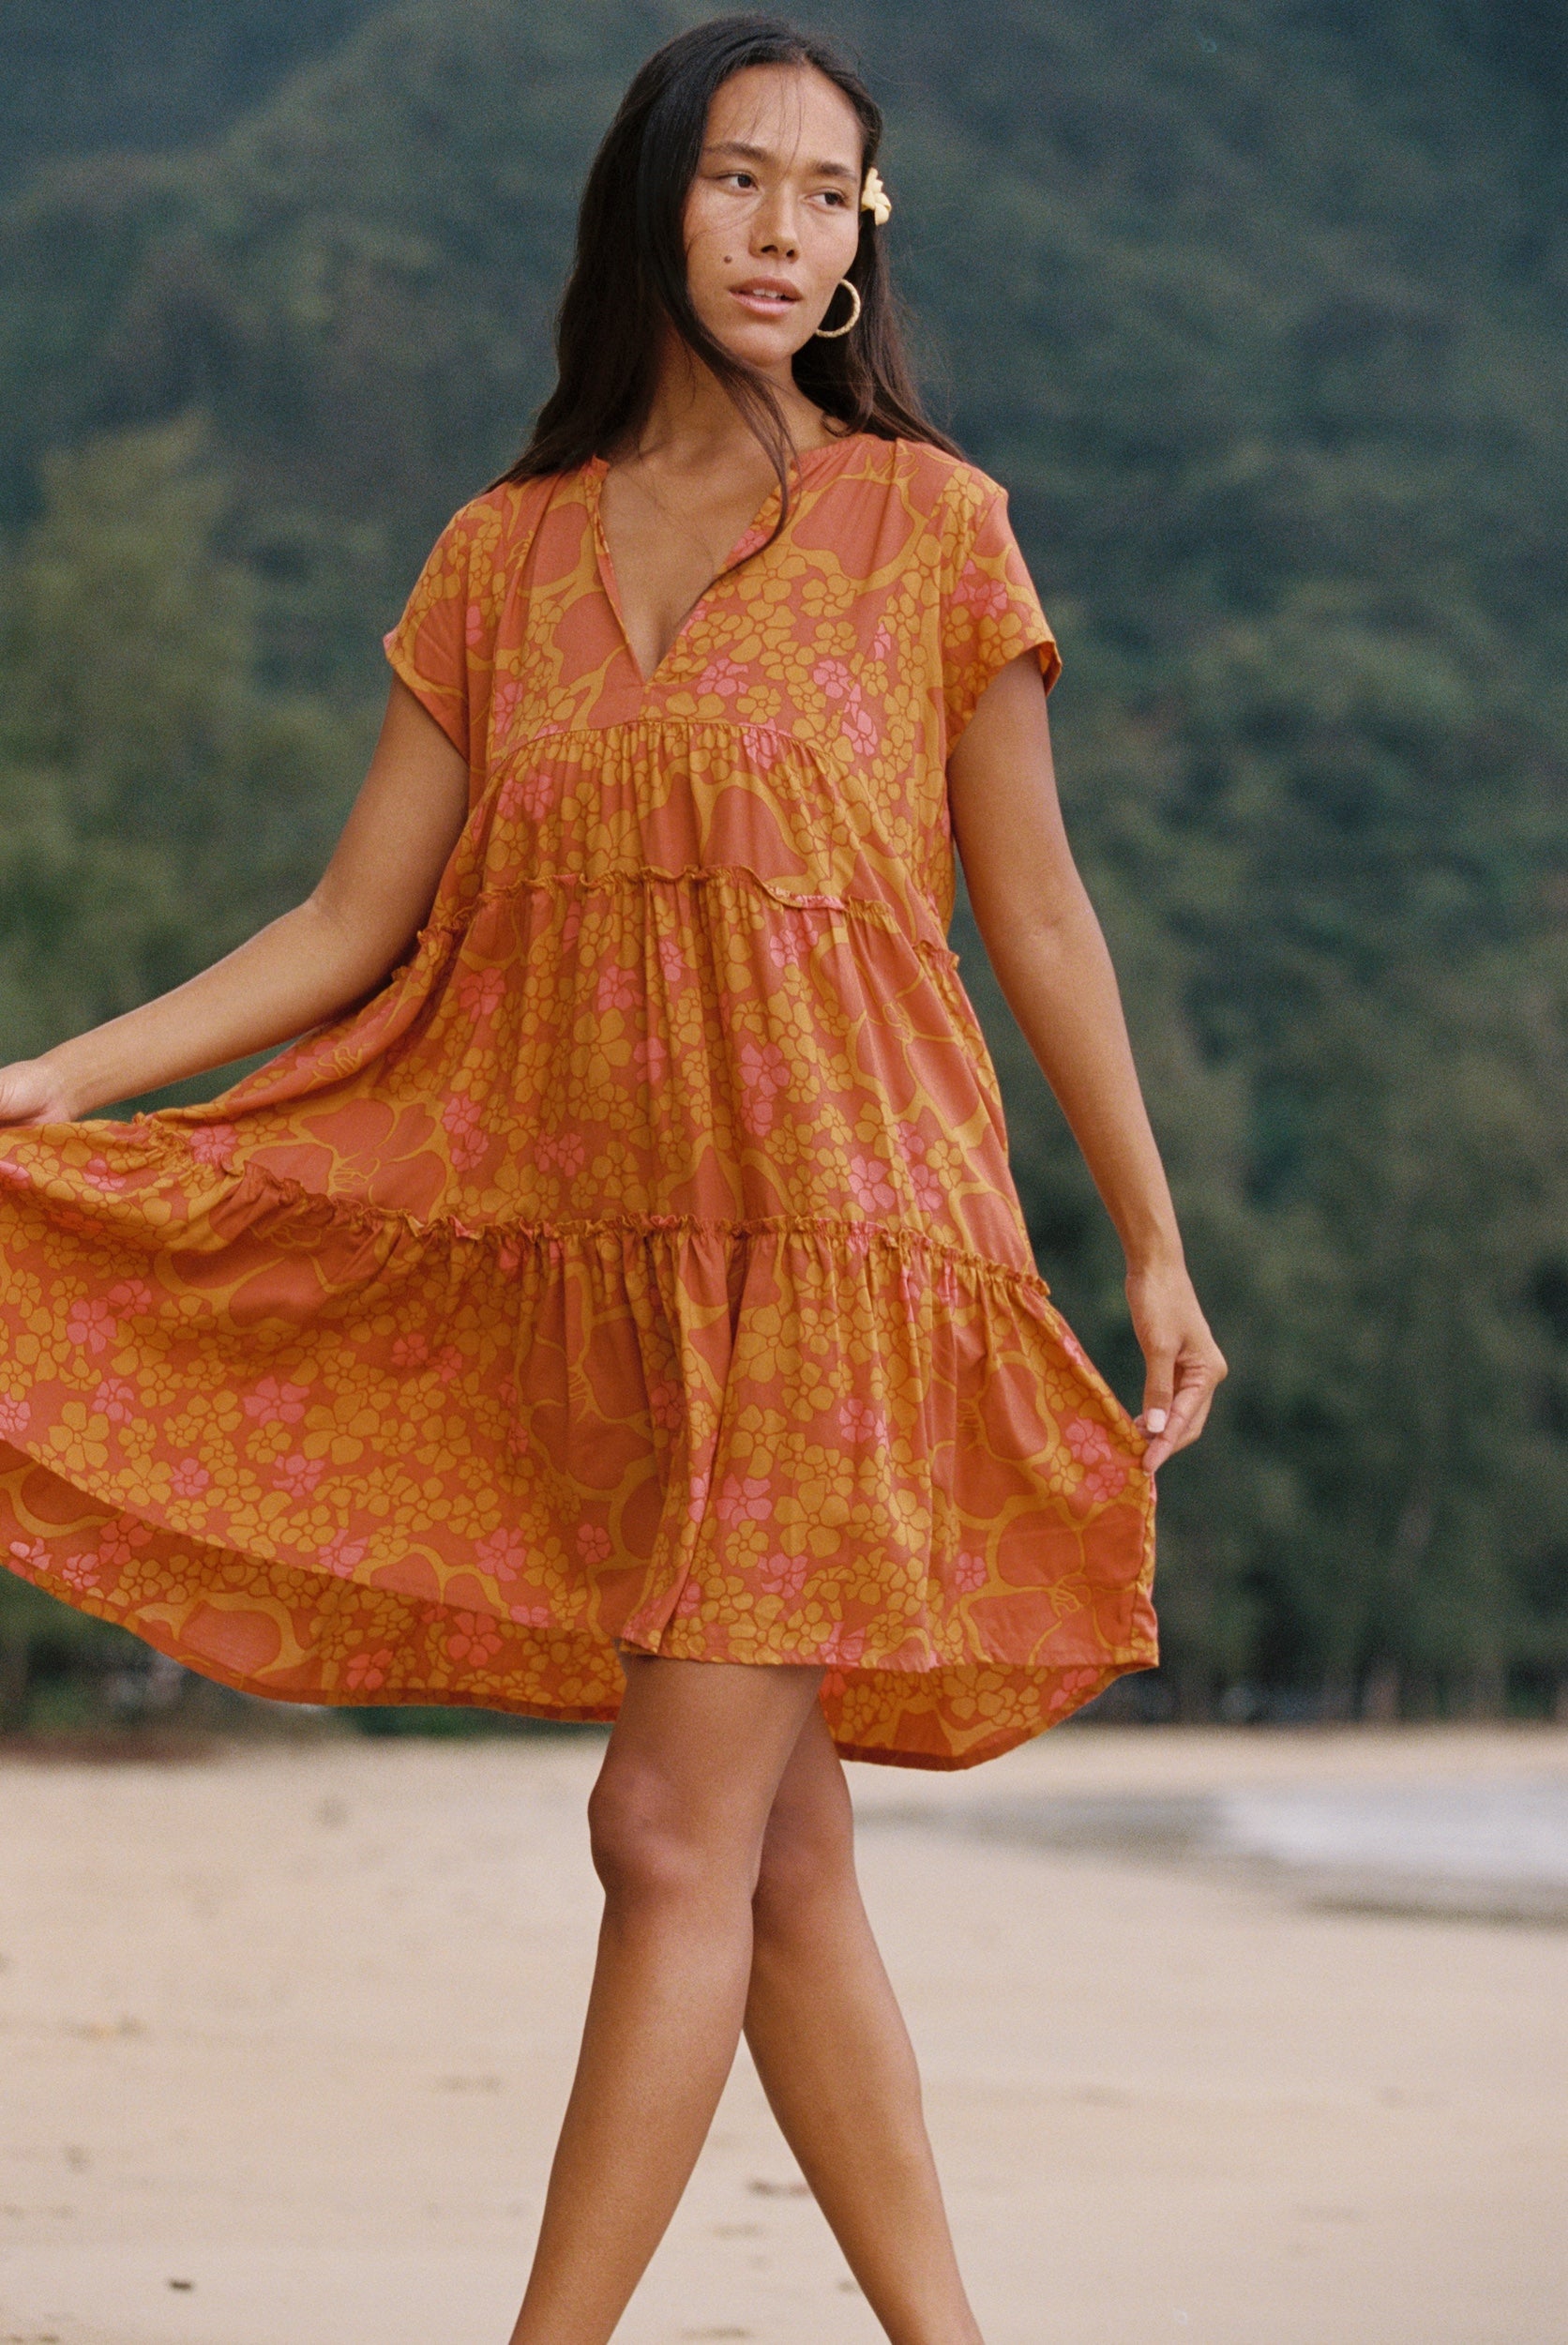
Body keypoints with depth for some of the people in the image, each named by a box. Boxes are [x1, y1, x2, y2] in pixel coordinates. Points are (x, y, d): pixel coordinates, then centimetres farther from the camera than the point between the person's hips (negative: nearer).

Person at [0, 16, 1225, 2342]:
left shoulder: (926, 526, 1)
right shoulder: (503, 558, 10)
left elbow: (1036, 919, 4)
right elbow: (352, 932, 9)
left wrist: (1156, 1252, 6)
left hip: (840, 1239, -4)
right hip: (602, 1264, 4)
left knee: (676, 1831, -10)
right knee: (782, 1863, 7)